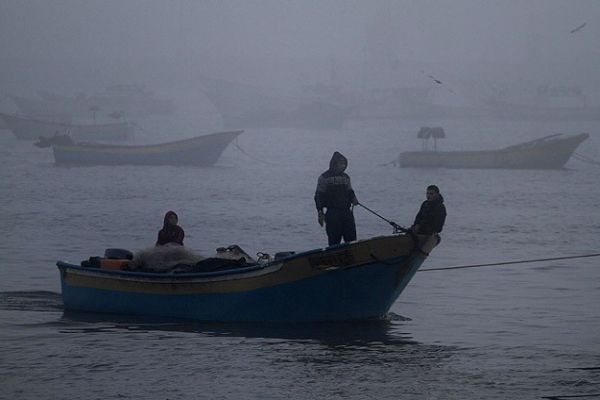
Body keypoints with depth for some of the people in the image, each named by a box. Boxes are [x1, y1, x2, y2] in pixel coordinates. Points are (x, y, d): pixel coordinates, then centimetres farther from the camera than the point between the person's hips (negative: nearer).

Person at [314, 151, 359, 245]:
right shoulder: (324, 178, -3)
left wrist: (353, 199, -1)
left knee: (351, 238, 1)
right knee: (334, 241, -3)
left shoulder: (346, 177, 14)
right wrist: (320, 213, -11)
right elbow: (318, 196, -4)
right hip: (332, 212, -5)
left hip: (347, 212, 5)